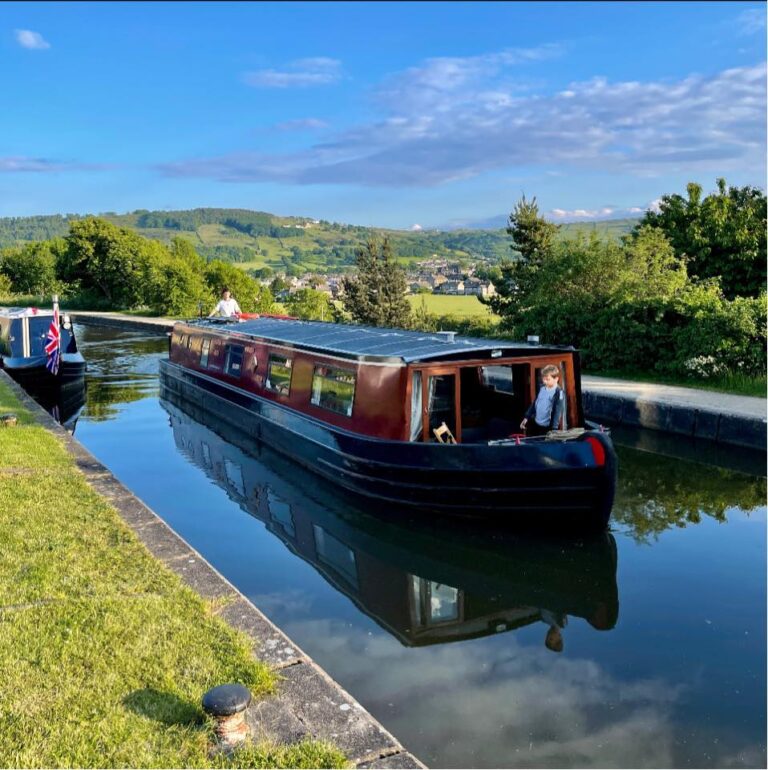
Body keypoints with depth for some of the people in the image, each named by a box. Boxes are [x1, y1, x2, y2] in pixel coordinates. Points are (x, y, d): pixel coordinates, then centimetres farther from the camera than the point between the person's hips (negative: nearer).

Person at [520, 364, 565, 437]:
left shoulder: (558, 393, -17)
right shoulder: (542, 388, 3)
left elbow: (558, 412, -19)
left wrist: (554, 429, -24)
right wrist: (526, 418, 13)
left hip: (547, 428, -6)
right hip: (534, 424, 7)